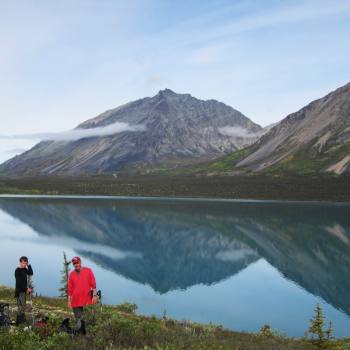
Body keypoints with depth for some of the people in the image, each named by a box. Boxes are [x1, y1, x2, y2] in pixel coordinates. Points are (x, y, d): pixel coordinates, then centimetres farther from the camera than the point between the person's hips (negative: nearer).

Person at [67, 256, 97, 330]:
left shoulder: (88, 271, 3)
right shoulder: (72, 274, 8)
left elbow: (93, 284, 1)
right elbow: (70, 289, 12)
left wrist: (94, 295, -6)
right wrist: (69, 300, 10)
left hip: (87, 300, -2)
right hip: (76, 301, 2)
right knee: (78, 319, 3)